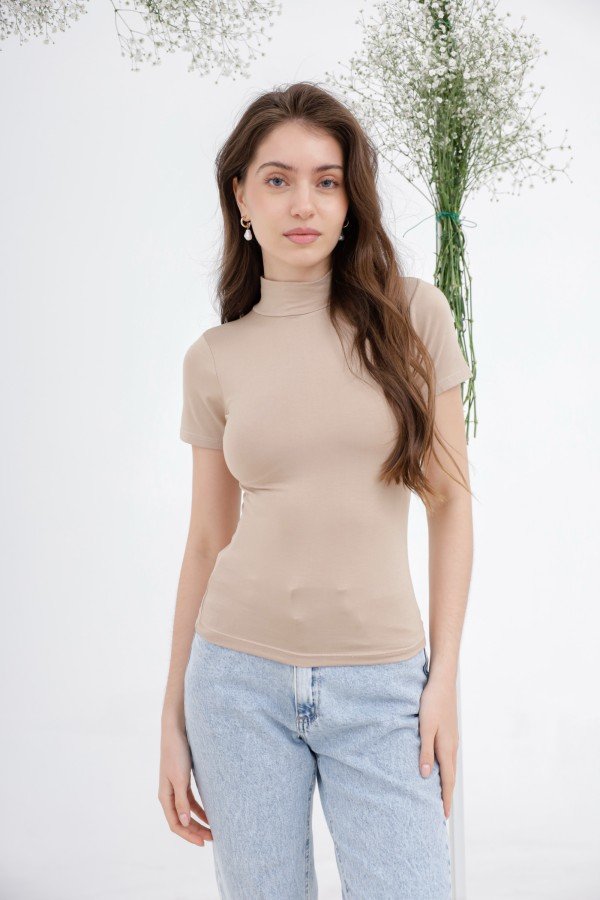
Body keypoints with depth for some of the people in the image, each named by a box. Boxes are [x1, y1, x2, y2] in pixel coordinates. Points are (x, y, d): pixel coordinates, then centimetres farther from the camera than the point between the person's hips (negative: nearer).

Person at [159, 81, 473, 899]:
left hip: (381, 685, -1)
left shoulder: (411, 314, -1)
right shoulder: (214, 358, 2)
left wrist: (444, 677, -4)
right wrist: (173, 718, 8)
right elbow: (208, 542, 7)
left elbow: (450, 502, 2)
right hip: (242, 678, 1)